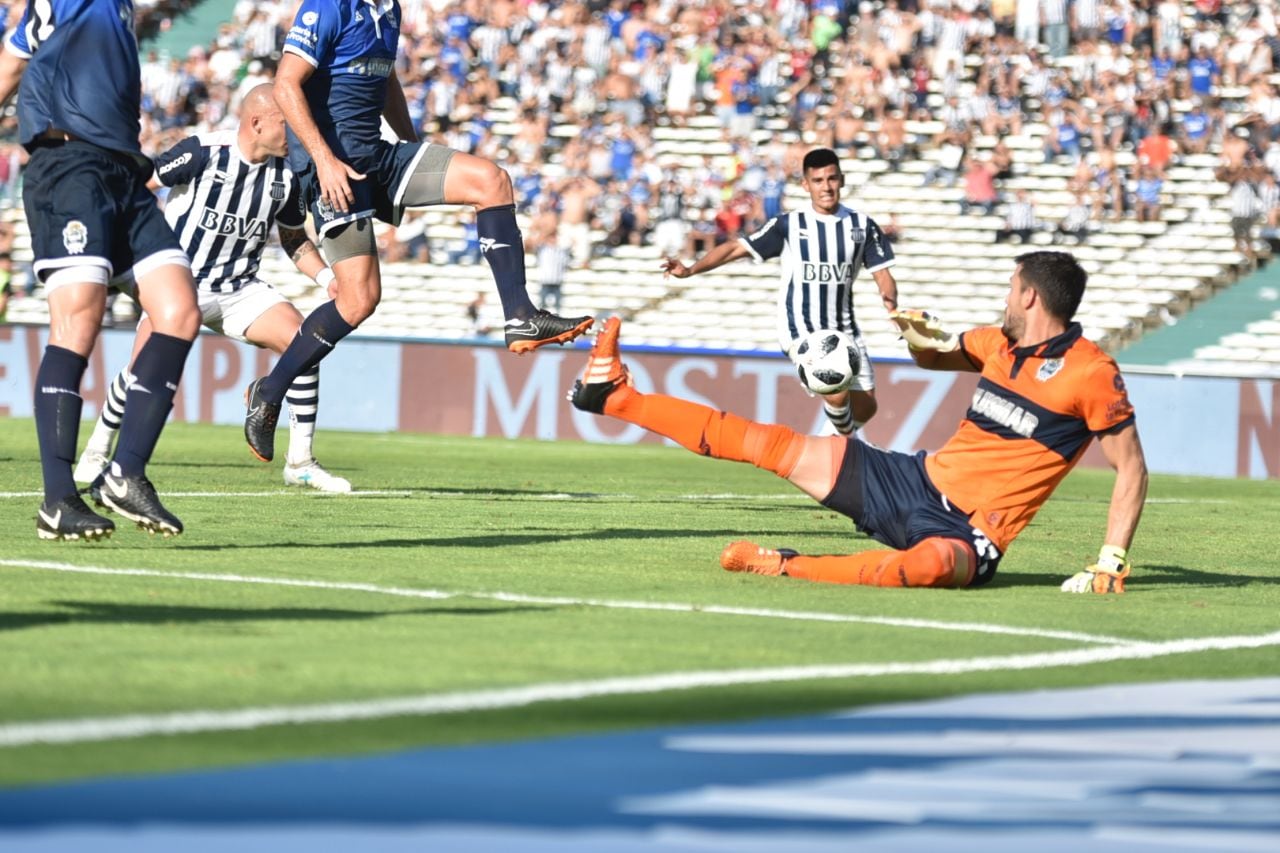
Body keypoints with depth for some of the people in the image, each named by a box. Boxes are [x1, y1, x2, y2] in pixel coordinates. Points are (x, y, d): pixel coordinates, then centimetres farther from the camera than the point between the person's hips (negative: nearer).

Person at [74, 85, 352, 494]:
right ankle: (96, 451, 2)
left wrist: (327, 276, -2)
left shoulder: (286, 174, 0)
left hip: (240, 289, 5)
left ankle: (300, 463, -4)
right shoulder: (203, 152, -17)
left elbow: (295, 239, 13)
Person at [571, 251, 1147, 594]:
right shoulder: (999, 344, 10)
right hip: (913, 481, 7)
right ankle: (615, 396, 8)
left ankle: (783, 567, -38)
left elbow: (1131, 468, -11)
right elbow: (934, 355, 30)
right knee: (771, 445, 3)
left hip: (966, 532, -7)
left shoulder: (1090, 373, -12)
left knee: (929, 564, -46)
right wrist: (919, 335, 5)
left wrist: (1112, 562, -20)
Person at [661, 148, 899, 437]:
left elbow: (883, 275, 3)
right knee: (837, 392, -25)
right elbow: (738, 247, -4)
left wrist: (892, 306, -19)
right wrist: (691, 269, -16)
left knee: (865, 407, 6)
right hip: (801, 328, -4)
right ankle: (845, 437, 5)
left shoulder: (862, 226, 2)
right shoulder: (789, 225, -4)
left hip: (843, 327, 4)